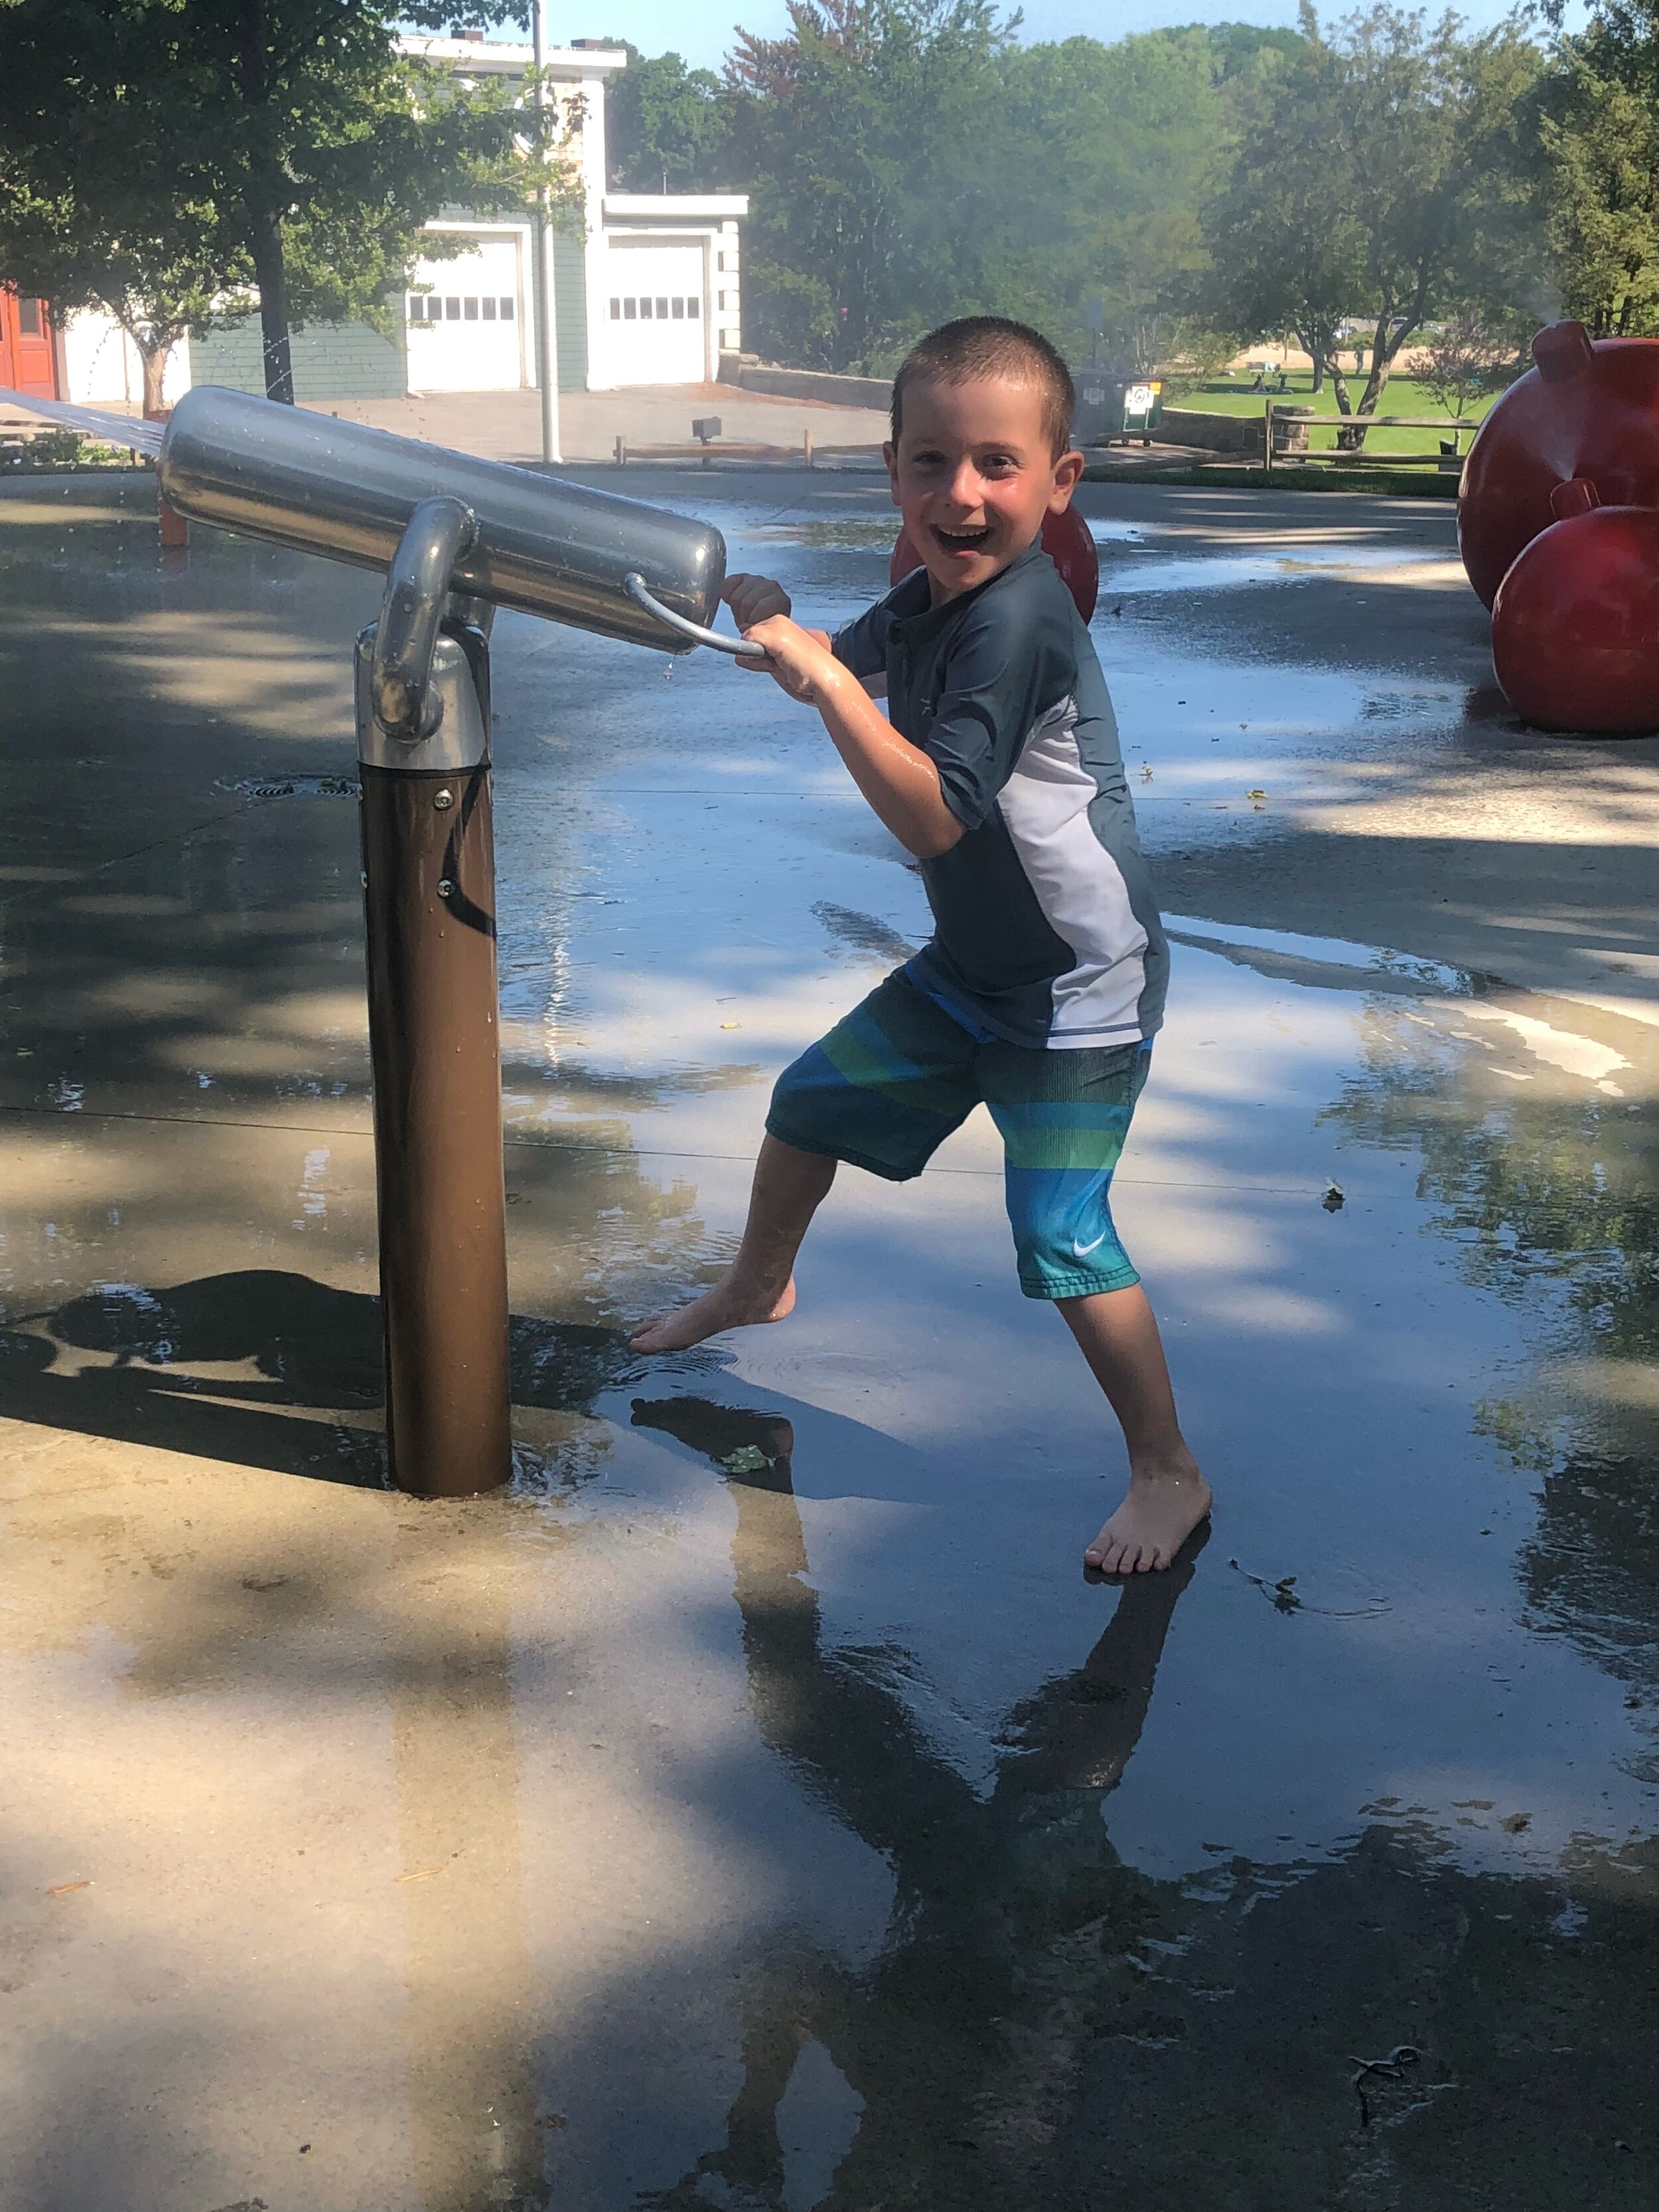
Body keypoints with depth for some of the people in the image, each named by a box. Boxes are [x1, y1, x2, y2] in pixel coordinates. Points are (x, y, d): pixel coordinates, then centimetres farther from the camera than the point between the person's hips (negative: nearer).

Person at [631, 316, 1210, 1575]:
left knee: (1061, 1239, -13)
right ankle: (759, 1286, 48)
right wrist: (774, 630, -3)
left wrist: (826, 682, -39)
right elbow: (850, 668, 18)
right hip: (971, 964, 9)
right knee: (812, 1102, 20)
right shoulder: (932, 599, -1)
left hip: (1080, 990, -9)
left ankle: (1171, 1475, 4)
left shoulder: (1019, 619, -29)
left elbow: (934, 816, -36)